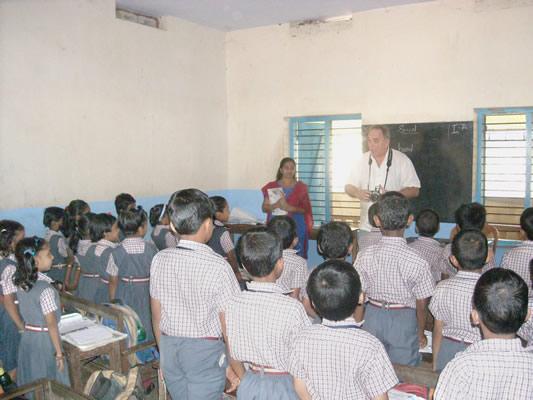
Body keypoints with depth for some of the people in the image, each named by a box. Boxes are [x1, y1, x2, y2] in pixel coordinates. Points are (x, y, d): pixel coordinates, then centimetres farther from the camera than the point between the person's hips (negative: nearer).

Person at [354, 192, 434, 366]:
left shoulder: (365, 257, -14)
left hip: (373, 317, 2)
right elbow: (421, 305, -9)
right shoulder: (417, 262, -19)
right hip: (404, 319, -2)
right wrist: (421, 333, 9)